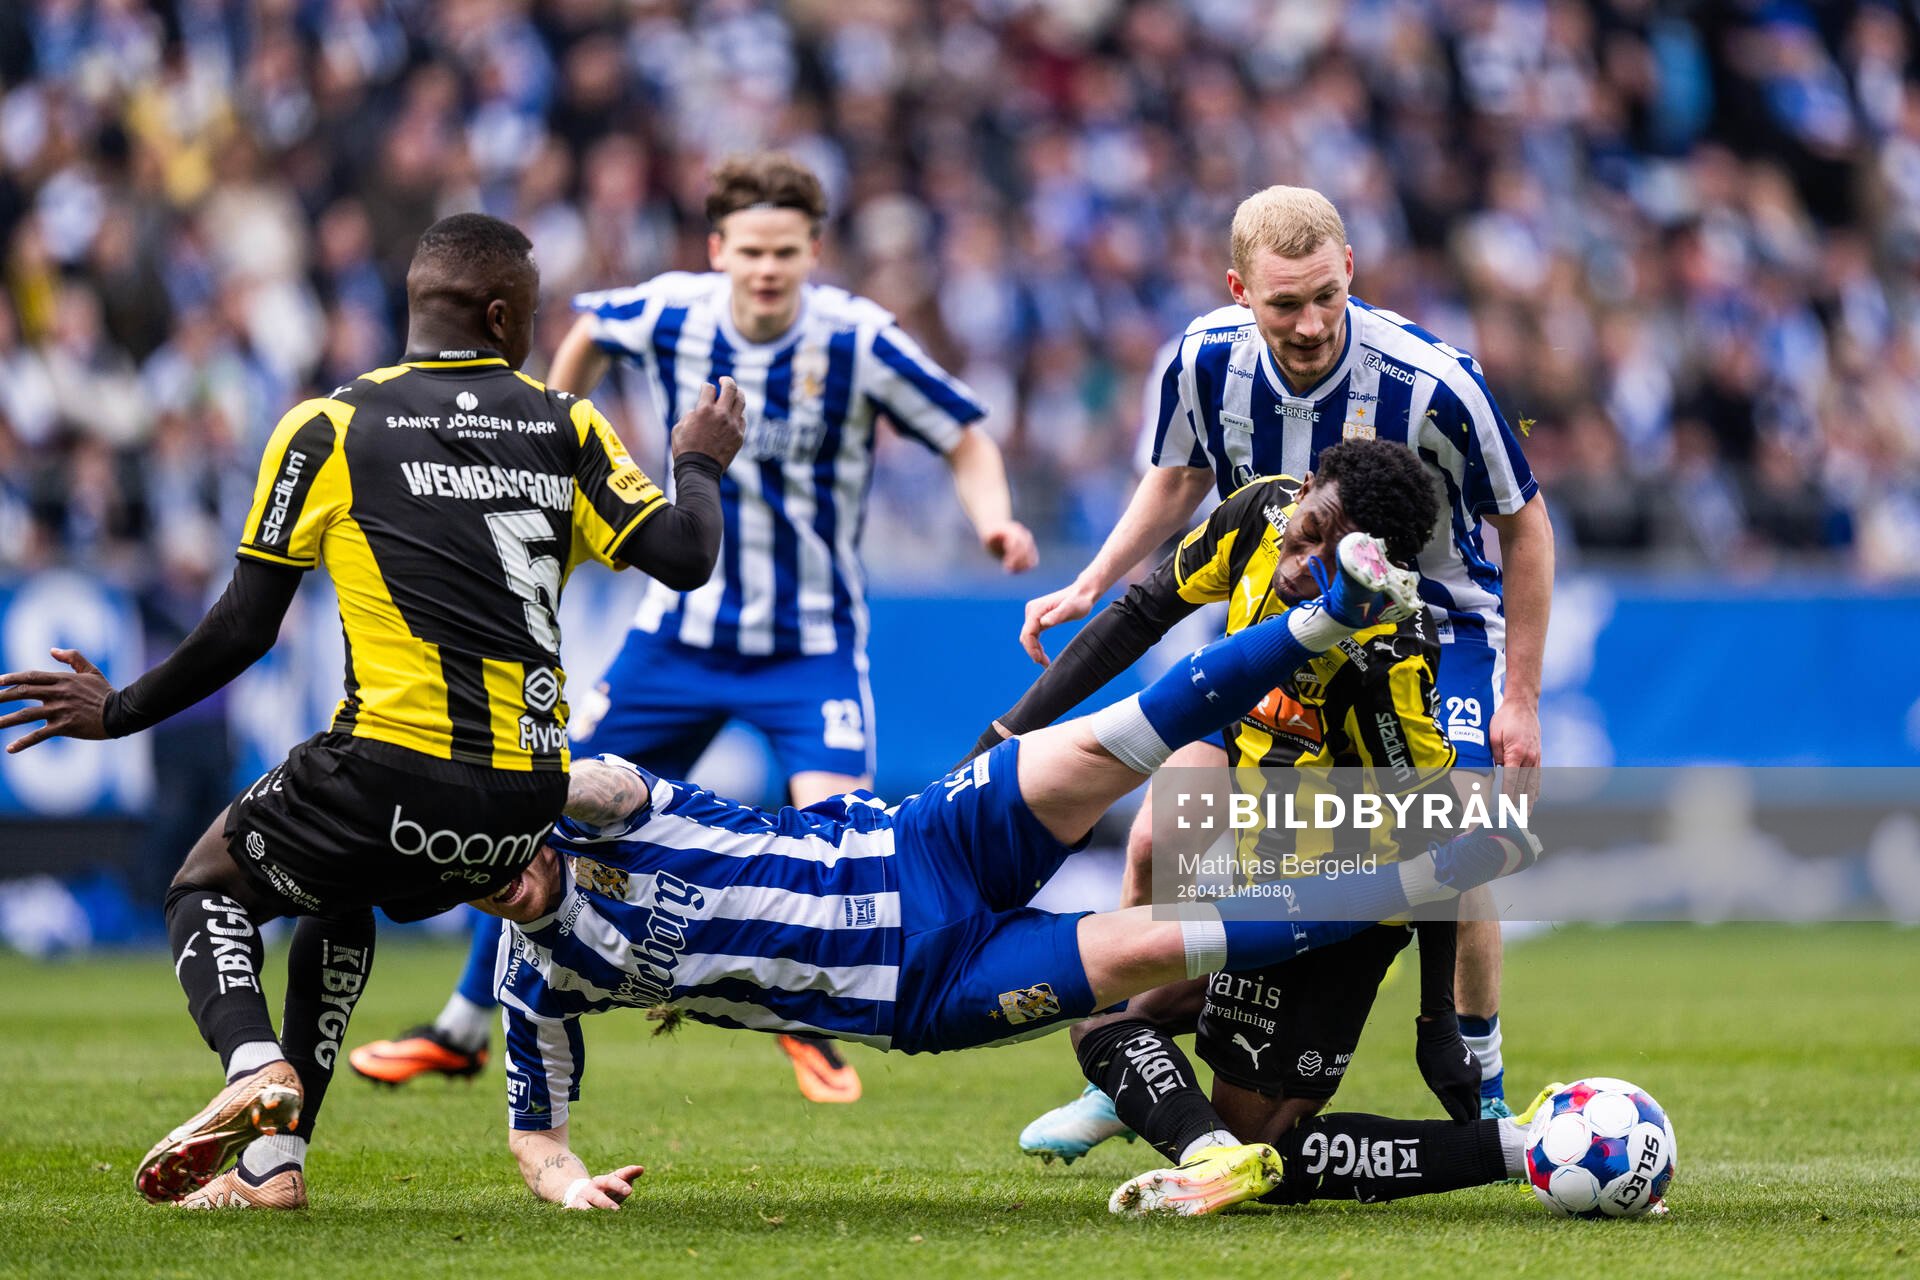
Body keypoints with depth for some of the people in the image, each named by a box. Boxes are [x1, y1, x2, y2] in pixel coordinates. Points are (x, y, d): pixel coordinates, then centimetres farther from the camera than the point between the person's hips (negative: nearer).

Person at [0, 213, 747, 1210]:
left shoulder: (328, 429, 3)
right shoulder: (567, 427, 9)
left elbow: (242, 630, 4)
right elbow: (684, 556, 2)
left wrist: (120, 713, 18)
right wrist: (698, 467, 23)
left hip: (394, 771, -4)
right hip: (526, 804, 4)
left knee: (209, 886, 22)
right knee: (340, 901, 33)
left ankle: (254, 1066, -10)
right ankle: (277, 1161, 23)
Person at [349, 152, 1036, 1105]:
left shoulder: (858, 341, -18)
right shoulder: (668, 315, -10)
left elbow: (965, 439, -8)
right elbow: (590, 330, 14)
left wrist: (993, 520, -27)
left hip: (811, 643, -3)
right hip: (683, 628, 3)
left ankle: (812, 1027, 3)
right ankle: (462, 1031, 23)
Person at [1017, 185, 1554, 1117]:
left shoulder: (1433, 382, -29)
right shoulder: (1205, 360, -18)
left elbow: (1524, 525, -13)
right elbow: (1179, 479, 6)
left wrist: (1521, 698, -11)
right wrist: (1090, 586, -6)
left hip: (1434, 629, -4)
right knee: (1159, 840, -7)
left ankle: (1483, 1099, 1)